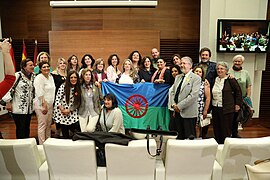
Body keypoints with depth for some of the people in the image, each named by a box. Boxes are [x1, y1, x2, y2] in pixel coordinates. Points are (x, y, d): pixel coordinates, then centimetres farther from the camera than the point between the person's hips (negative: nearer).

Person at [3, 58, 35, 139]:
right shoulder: (17, 76, -12)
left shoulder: (33, 76, 9)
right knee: (20, 129, 0)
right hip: (18, 108, -6)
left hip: (29, 108, 6)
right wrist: (8, 102, -12)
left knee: (27, 128, 14)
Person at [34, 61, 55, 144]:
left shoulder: (50, 77, 12)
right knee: (42, 125, -3)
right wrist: (44, 106, -19)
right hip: (42, 105, -8)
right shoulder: (39, 78, -12)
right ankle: (42, 145, 7)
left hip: (50, 104, 8)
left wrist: (49, 105, 15)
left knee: (49, 125, 14)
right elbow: (40, 94, -18)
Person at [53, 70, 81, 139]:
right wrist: (62, 109, -13)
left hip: (72, 114, 3)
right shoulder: (63, 86, -7)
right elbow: (57, 99, -7)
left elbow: (77, 103, 2)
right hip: (62, 114, -2)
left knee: (78, 132, -10)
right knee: (65, 136, 3)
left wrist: (69, 110, -8)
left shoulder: (78, 89, 4)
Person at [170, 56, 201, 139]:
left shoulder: (196, 78, -4)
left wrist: (179, 106, -14)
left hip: (188, 113, -6)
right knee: (178, 137, 9)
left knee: (189, 138, 2)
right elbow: (172, 92, 16)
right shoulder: (178, 77, 17)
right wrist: (174, 104, -1)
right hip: (177, 111, 6)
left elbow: (193, 95, -15)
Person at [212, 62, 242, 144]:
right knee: (216, 129, 10)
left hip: (226, 109, -5)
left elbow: (238, 92, -2)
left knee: (226, 129, 0)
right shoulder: (215, 80, 10)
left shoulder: (231, 80, -7)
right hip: (215, 108, 6)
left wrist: (237, 104, -2)